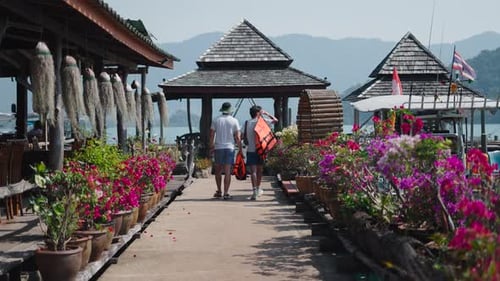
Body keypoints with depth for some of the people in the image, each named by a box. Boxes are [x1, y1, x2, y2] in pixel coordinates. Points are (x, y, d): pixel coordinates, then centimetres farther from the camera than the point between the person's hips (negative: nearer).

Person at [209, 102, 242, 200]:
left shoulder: (216, 120, 2)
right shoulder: (234, 121, -2)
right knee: (227, 172, -1)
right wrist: (240, 149, 6)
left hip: (218, 147, 1)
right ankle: (226, 193, -3)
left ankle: (219, 191, 19)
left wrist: (211, 147, 12)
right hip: (229, 148, -1)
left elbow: (212, 135, 2)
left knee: (218, 171, 14)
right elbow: (237, 137, -2)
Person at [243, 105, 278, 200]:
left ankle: (255, 191, -17)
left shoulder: (247, 123, 2)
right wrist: (266, 113, 14)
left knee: (253, 171, -5)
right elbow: (275, 120, 6)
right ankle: (258, 189, 29)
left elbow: (243, 136, 0)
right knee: (259, 170, 15)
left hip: (250, 150, 0)